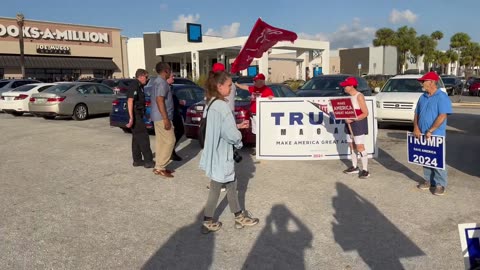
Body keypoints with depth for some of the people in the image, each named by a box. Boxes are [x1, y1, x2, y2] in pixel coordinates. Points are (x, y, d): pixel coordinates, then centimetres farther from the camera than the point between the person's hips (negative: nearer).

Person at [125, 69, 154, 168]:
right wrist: (131, 118, -29)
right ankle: (148, 161, -4)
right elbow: (130, 101, -24)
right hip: (136, 115, -10)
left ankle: (137, 160, 19)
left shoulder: (139, 86, 15)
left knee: (137, 138, 13)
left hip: (138, 115, 10)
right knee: (143, 137, -8)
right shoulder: (135, 86, -15)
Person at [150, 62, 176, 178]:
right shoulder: (162, 82, -16)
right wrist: (166, 118, -26)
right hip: (162, 117, -10)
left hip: (158, 116, 10)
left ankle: (159, 166, 15)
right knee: (169, 141, -7)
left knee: (160, 141, 11)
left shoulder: (156, 81, 16)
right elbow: (159, 100, -24)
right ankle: (160, 168, -5)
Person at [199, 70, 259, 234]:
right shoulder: (221, 106, -23)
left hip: (218, 153, 9)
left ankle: (239, 217, 32)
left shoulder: (212, 103, 6)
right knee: (215, 189, 7)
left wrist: (237, 126, 9)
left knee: (231, 185, 19)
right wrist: (239, 134, -4)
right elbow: (232, 135, -26)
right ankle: (208, 222, 24)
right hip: (221, 155, -9)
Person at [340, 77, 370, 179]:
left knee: (360, 146, -8)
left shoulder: (359, 96, -15)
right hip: (349, 123, 8)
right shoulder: (349, 96, 8)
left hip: (358, 123, -8)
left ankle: (365, 170, -1)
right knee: (352, 145, 14)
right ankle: (354, 167, 26)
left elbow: (365, 113, -18)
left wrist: (353, 119, -23)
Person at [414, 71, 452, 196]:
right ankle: (429, 181, 24)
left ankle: (440, 184, 8)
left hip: (436, 135, -6)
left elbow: (442, 116, -17)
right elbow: (417, 114, 13)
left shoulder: (442, 97, -10)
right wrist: (416, 128, -3)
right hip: (422, 134, 7)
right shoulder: (423, 97, 11)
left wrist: (430, 131, -19)